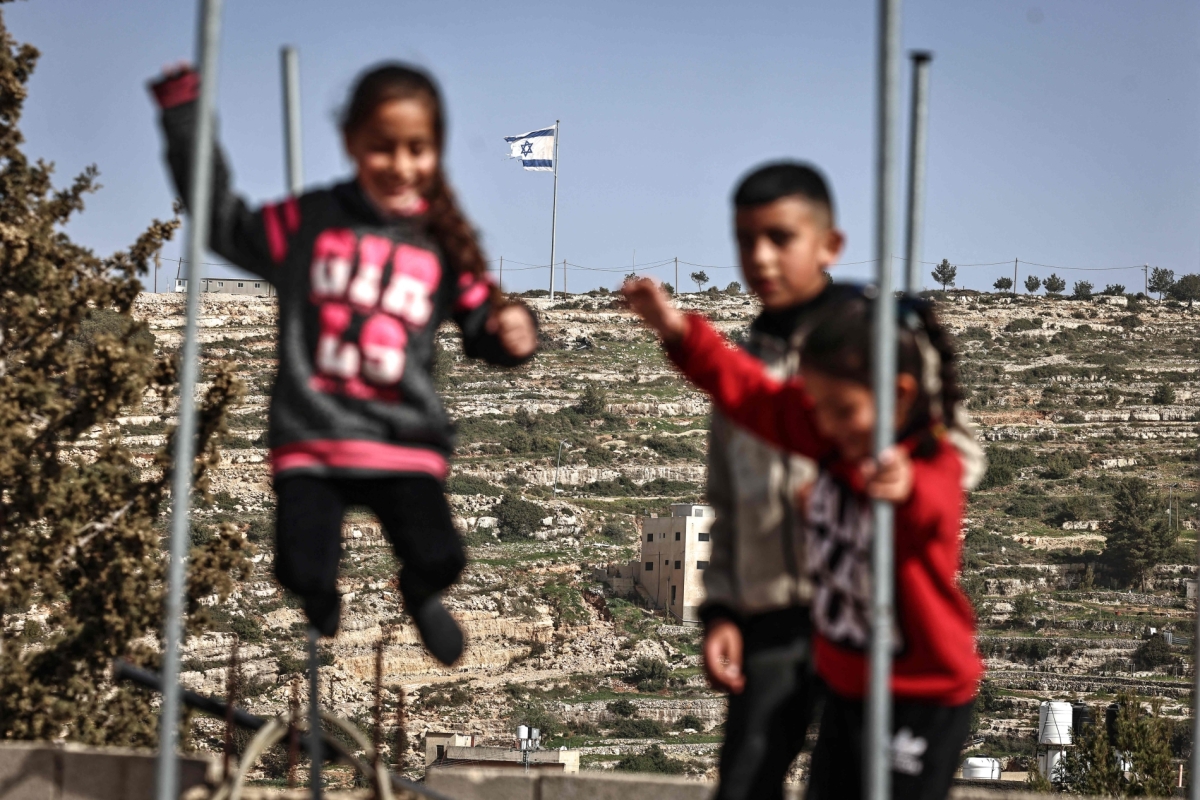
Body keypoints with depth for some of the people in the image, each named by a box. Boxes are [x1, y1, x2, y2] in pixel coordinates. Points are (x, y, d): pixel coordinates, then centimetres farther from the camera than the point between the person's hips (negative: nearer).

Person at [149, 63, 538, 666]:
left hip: (406, 442, 0)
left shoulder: (444, 246, 8)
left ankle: (419, 593, 21)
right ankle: (322, 594, 23)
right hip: (311, 438, 0)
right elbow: (222, 220, 16)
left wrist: (511, 333, -9)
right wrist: (184, 117, 13)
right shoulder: (308, 223, 5)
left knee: (438, 559, -21)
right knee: (303, 567, -19)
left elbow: (481, 322, 16)